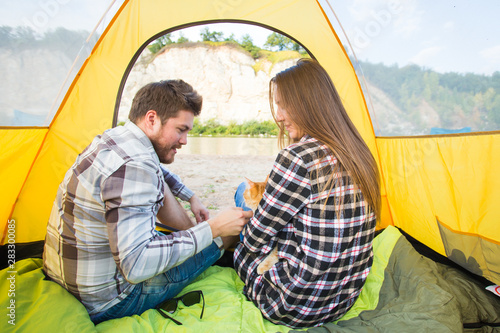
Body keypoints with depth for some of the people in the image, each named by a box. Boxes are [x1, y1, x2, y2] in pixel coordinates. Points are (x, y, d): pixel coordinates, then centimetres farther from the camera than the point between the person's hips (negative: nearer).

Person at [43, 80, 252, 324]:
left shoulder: (115, 137, 1)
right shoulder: (134, 167, -31)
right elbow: (137, 265, -35)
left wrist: (192, 198, 21)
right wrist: (212, 229, -29)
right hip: (106, 302, -8)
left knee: (158, 186, 15)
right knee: (226, 235, -1)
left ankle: (193, 235, 23)